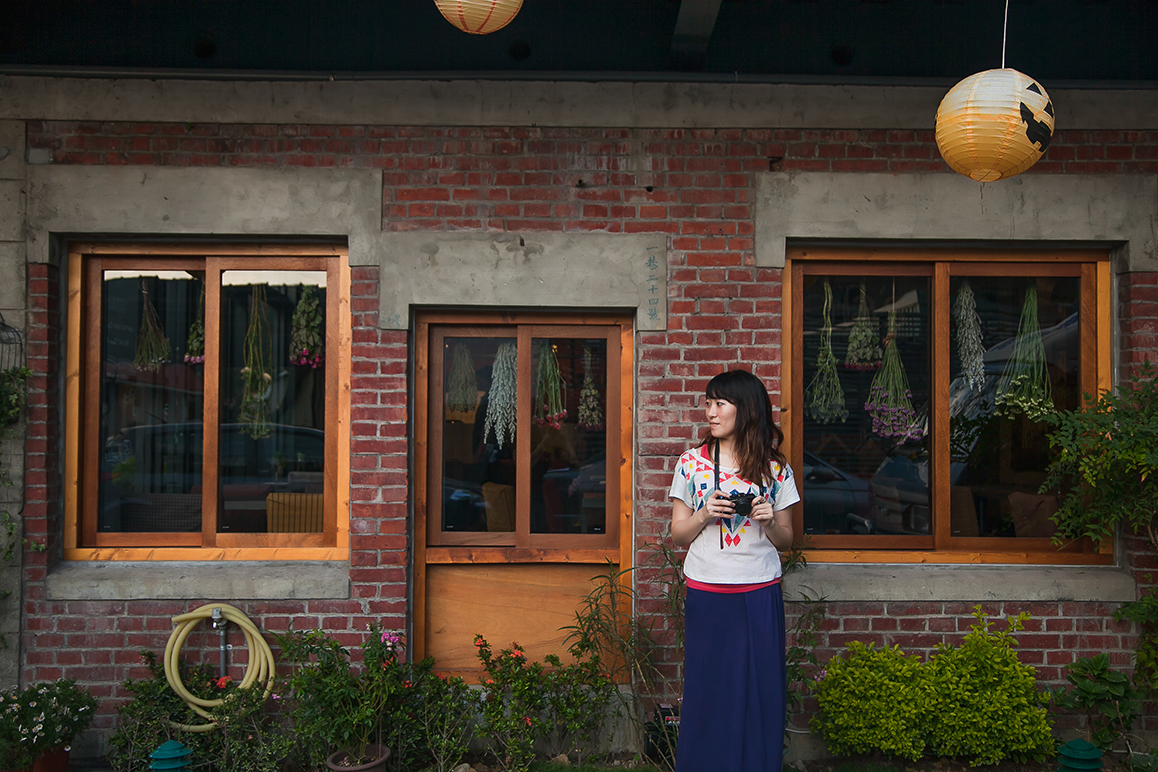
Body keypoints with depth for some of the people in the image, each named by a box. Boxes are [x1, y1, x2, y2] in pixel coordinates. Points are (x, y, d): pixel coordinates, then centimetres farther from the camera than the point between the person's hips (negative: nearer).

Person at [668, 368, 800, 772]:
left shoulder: (775, 467, 3)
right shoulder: (692, 462, 3)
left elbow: (785, 541, 9)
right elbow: (679, 535, 6)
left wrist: (769, 521, -11)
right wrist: (704, 515, -13)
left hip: (761, 596, 0)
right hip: (706, 595, 0)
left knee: (760, 691, 4)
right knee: (707, 691, 4)